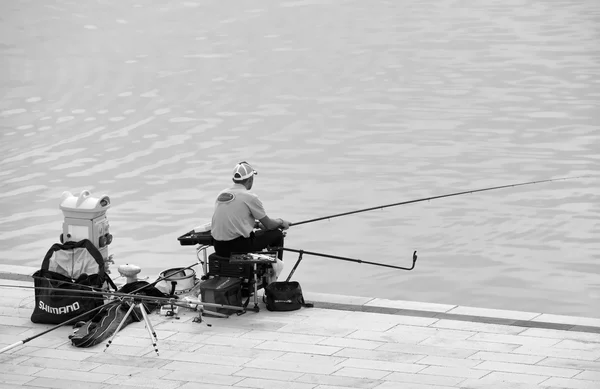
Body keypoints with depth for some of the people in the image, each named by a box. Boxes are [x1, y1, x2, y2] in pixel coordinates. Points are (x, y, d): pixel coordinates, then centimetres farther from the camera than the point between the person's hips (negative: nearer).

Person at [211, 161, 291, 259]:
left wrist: (257, 224, 29)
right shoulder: (250, 197, -10)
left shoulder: (221, 194, 10)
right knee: (277, 234, 12)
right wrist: (281, 222, 21)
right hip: (238, 247, -7)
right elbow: (269, 225, 0)